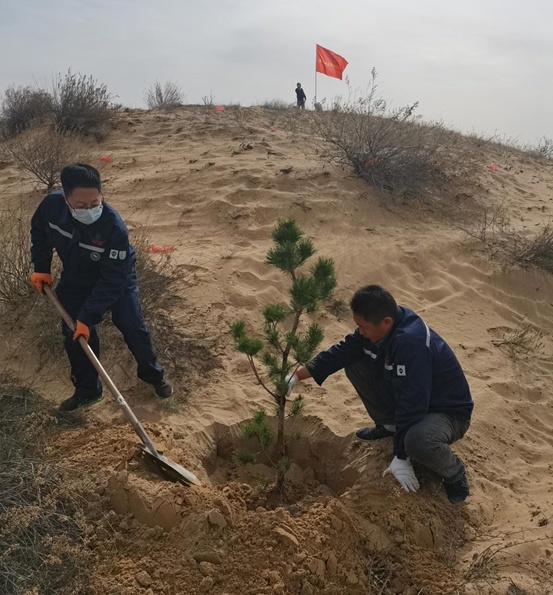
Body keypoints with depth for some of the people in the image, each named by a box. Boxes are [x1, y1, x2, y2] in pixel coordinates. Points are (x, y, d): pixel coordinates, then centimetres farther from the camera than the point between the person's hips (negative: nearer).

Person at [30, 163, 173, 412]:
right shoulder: (51, 205, -27)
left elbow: (111, 280, -33)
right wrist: (41, 268, -1)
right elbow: (39, 231, -1)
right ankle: (87, 390, 23)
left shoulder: (114, 226, -39)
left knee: (133, 328, 1)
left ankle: (152, 374, 27)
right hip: (75, 280, 4)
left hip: (117, 278, -3)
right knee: (74, 335, 5)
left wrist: (88, 317, -32)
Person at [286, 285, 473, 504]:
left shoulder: (411, 342, -37)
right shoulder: (380, 326, -11)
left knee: (418, 441, -41)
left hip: (448, 411, -7)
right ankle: (389, 426, 17)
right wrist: (298, 375, -8)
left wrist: (401, 458, -26)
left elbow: (411, 405, -34)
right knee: (355, 365, -3)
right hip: (408, 400, 8)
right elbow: (342, 351, -1)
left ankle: (454, 475, -4)